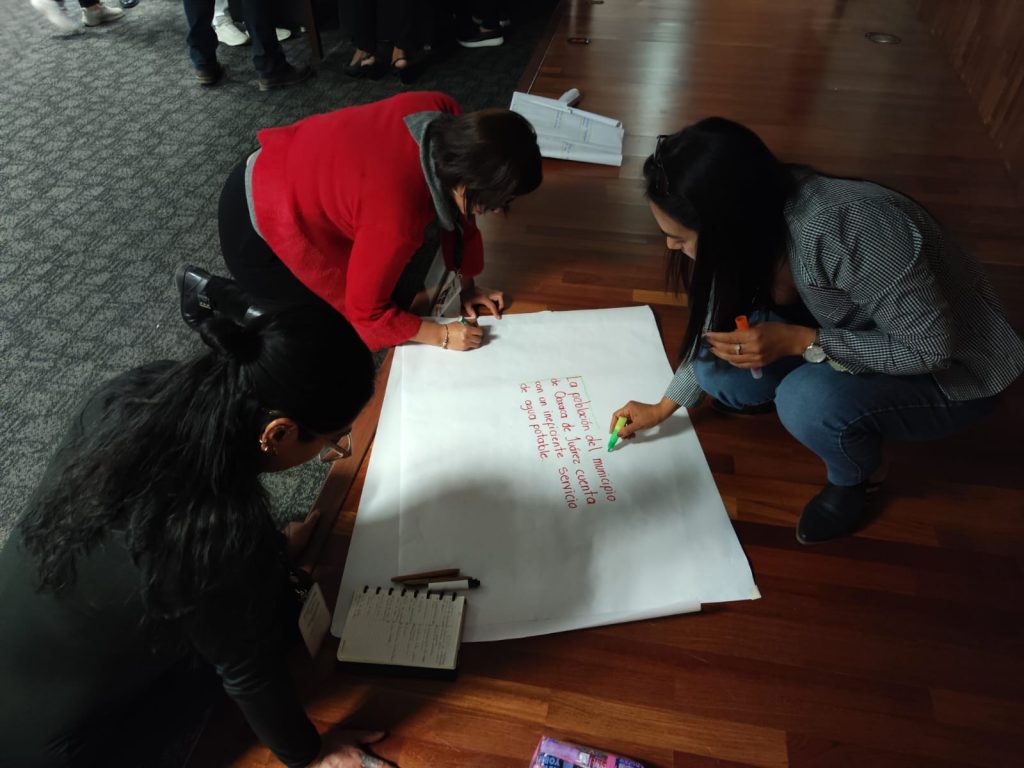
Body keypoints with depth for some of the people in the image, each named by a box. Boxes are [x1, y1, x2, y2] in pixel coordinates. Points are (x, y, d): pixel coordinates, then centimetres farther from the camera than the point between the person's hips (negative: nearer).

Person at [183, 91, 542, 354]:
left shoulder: (443, 115, -18)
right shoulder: (397, 218, -37)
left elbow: (453, 211, 0)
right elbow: (366, 314, -21)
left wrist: (465, 284, 3)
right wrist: (442, 335, -13)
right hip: (256, 229, -7)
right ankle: (210, 293, 15)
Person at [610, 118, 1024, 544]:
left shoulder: (855, 229, -38)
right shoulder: (755, 214, -15)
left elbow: (930, 347, -27)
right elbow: (720, 324, 1)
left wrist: (798, 342, -34)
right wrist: (663, 407, 6)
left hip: (952, 369, -5)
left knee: (809, 400, -34)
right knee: (717, 368, -16)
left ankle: (858, 476, -1)